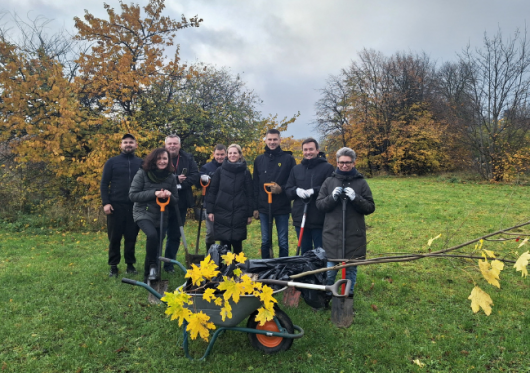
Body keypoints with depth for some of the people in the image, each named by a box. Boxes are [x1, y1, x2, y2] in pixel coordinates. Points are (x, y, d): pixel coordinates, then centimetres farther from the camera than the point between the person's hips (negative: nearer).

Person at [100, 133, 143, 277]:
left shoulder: (141, 163, 9)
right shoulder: (112, 162, 5)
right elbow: (104, 184, 2)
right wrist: (106, 203, -8)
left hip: (134, 206, 1)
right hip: (116, 205, -1)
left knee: (131, 237, 6)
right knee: (114, 237, 4)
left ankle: (130, 264, 18)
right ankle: (113, 266, 14)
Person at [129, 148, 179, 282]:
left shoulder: (171, 177, 2)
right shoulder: (142, 173, -7)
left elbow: (175, 202, 7)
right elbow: (132, 195, -10)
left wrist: (169, 195, -17)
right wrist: (154, 193, -21)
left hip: (161, 217, 4)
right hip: (143, 214, -4)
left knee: (156, 245, 10)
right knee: (152, 235, -33)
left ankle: (149, 275, 32)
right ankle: (152, 265, -13)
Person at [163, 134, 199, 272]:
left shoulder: (188, 158, 6)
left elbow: (195, 176, -3)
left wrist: (182, 182, -17)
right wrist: (176, 179, -18)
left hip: (181, 203, 3)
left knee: (175, 235, 12)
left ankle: (169, 264, 24)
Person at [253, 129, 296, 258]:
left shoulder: (288, 158, 0)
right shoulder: (259, 160, 9)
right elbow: (255, 186, 9)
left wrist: (282, 189, -17)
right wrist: (255, 207, 5)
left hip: (282, 208, -2)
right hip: (264, 208, 3)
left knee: (283, 241, 6)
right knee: (265, 241, 10)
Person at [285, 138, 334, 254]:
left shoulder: (327, 167, -1)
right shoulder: (296, 169, 13)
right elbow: (287, 190, 11)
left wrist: (314, 191, -22)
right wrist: (296, 190, -10)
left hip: (319, 219, -4)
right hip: (300, 217, 5)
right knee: (305, 251, 16)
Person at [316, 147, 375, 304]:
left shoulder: (361, 182, 3)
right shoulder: (329, 181, 6)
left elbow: (370, 207, 1)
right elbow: (319, 204, 5)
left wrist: (356, 198, -16)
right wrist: (332, 197, -14)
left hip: (354, 235, 0)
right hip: (332, 234, 0)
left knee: (351, 270, 11)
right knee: (330, 270, 4)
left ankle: (348, 297, 29)